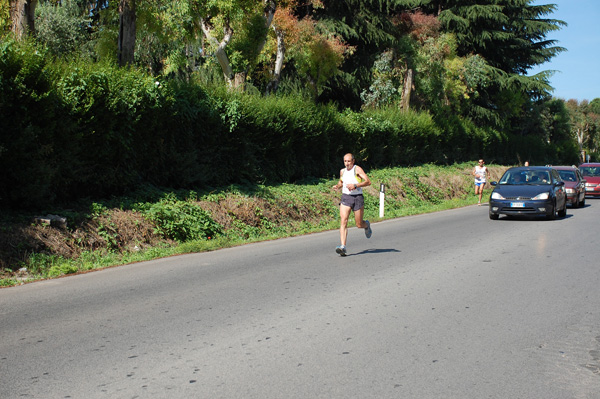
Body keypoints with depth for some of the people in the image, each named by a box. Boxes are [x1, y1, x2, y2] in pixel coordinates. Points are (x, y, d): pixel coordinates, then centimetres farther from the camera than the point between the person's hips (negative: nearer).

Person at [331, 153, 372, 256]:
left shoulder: (357, 169, -6)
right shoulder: (342, 171, 10)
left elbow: (368, 182, -14)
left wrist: (355, 185, -23)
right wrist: (337, 186, 8)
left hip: (358, 198, -3)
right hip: (345, 197, 3)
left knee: (359, 224, 5)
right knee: (343, 221, -16)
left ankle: (367, 225, 44)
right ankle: (343, 246, -23)